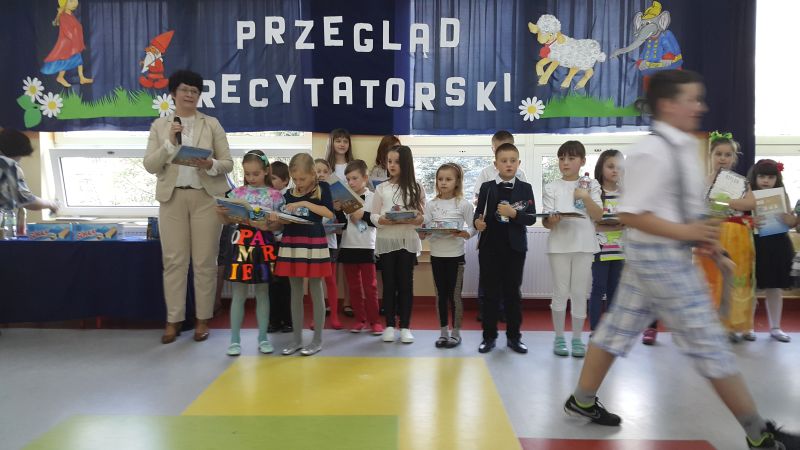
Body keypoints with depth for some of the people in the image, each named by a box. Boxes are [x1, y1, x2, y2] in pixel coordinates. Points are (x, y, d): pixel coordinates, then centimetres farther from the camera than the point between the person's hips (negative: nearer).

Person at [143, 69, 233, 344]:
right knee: (174, 260, 2)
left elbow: (228, 163, 3)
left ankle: (203, 319, 11)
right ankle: (173, 320, 12)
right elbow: (150, 166, 0)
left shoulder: (212, 124, 6)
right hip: (172, 198, 1)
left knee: (204, 261, 1)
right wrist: (169, 143, -13)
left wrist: (211, 164, -18)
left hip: (206, 197, -1)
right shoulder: (159, 125, 8)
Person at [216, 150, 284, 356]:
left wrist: (268, 226, -20)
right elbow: (228, 221, 4)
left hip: (263, 245, 0)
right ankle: (235, 340, 13)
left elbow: (280, 225, -1)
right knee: (238, 294, 4)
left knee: (262, 293, 10)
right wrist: (220, 212, -16)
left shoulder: (274, 195, 0)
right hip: (241, 244, 1)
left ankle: (263, 337, 21)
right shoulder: (237, 193, 4)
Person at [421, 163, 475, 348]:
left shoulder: (464, 204, -5)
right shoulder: (431, 204, 4)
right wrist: (424, 234, -17)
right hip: (436, 255, 3)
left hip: (456, 255, -3)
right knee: (441, 294, 11)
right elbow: (425, 230, 4)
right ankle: (444, 332, 21)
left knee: (454, 294, 3)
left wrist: (463, 234, -26)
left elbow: (473, 227, -7)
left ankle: (456, 332, 16)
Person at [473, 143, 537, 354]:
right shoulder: (486, 187, 4)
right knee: (491, 293, 5)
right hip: (490, 247, 0)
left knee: (512, 292, 8)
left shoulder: (525, 188, 3)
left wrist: (514, 213, -20)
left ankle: (514, 336, 18)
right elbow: (478, 213, 1)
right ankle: (489, 336, 14)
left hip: (515, 248, 0)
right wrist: (477, 222, -20)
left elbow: (532, 218, -4)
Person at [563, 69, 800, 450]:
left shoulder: (680, 147, 10)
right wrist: (685, 233, -22)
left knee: (618, 329, 16)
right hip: (660, 256, -10)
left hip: (653, 253, 10)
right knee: (709, 343, 1)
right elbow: (629, 213, -22)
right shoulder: (653, 151, -21)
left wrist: (697, 233, 6)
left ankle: (582, 400, 30)